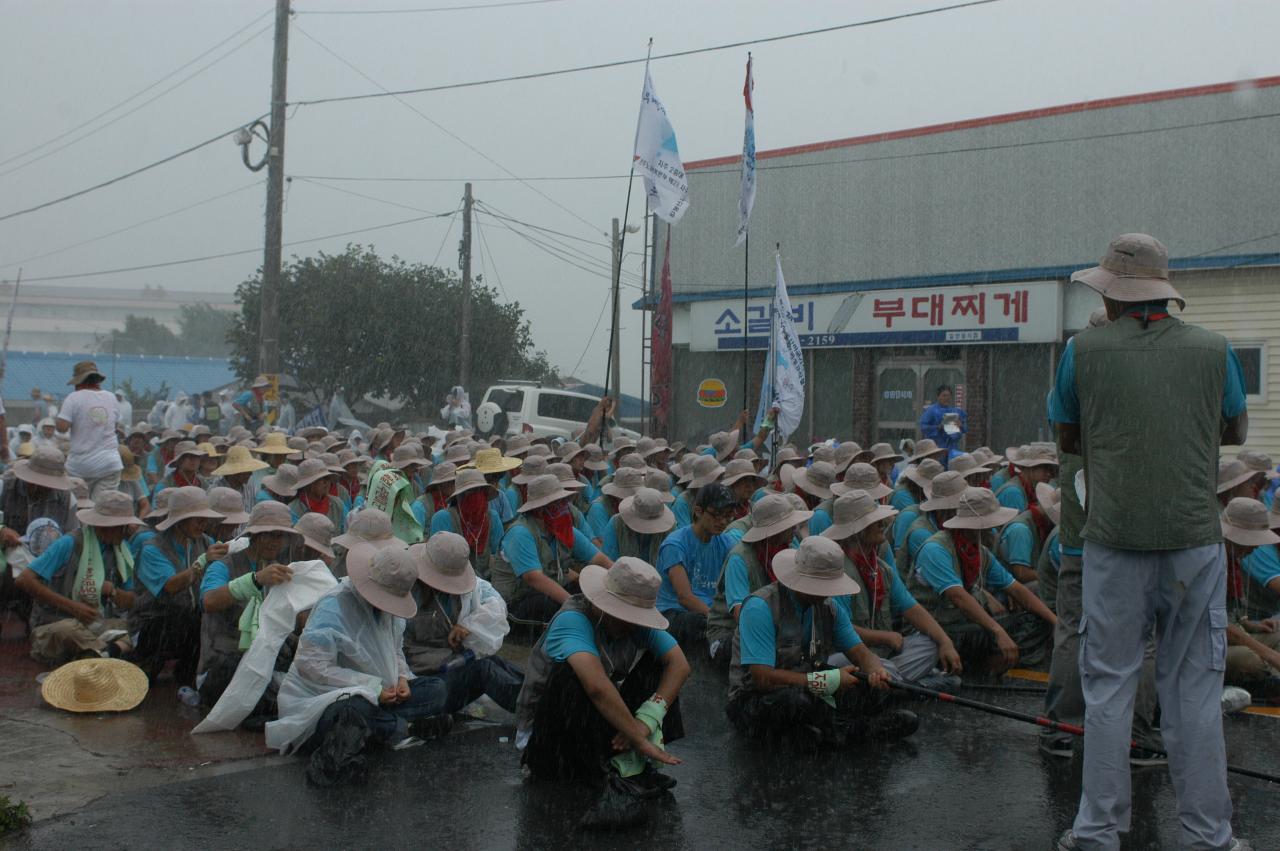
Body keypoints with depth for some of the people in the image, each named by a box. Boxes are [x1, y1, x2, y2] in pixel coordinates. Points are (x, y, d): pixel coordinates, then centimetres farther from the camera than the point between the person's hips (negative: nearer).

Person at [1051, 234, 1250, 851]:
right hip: (1195, 539, 1)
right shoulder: (1213, 350, 4)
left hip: (1114, 541, -1)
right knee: (1194, 687, 9)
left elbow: (1068, 440, 9)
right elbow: (1237, 432, 19)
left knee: (1108, 684, 7)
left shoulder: (1084, 351, -1)